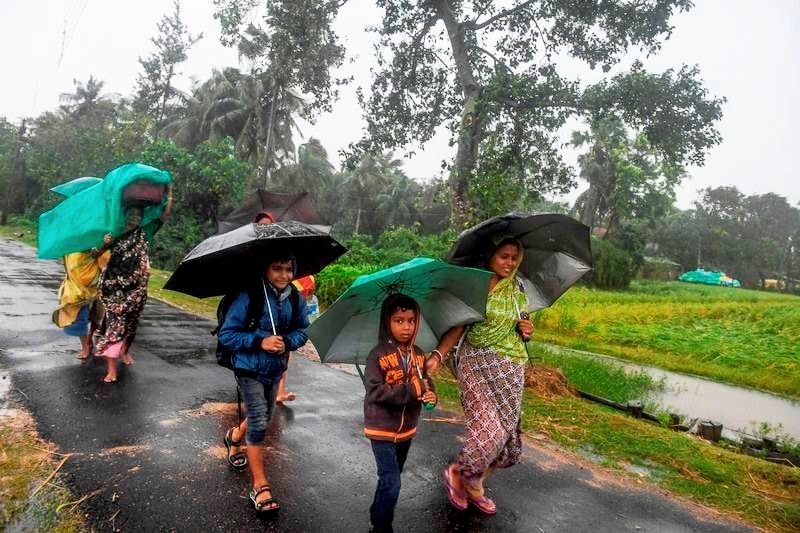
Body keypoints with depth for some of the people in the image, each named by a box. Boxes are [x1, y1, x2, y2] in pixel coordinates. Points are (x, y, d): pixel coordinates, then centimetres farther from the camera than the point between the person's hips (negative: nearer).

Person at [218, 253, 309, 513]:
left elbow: (302, 330, 2)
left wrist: (287, 342, -20)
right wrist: (259, 342, -30)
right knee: (259, 422, -8)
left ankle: (235, 436, 57)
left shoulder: (295, 299, -8)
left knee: (264, 416, 23)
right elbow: (226, 334, -18)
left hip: (275, 368, 6)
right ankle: (260, 486, 6)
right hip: (250, 369, -6)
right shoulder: (248, 297, -23)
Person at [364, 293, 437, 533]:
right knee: (391, 482, -5)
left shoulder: (418, 355, -1)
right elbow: (375, 391, -25)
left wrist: (431, 395, -16)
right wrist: (411, 390, -29)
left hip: (407, 428, 6)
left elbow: (425, 382, 8)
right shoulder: (378, 355, -19)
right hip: (382, 429, -6)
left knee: (391, 479, 21)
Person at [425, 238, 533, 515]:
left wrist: (526, 330, -4)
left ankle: (474, 486, 30)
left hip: (511, 368, 6)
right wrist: (438, 355, -27)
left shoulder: (517, 288, 7)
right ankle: (456, 473, 20)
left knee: (506, 432, 7)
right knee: (489, 431, -10)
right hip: (478, 364, -6)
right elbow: (458, 326, -13)